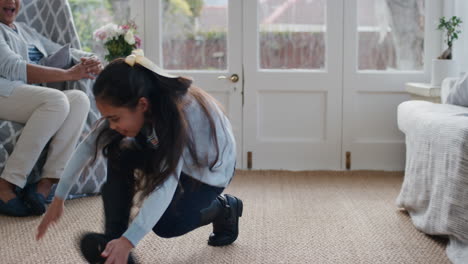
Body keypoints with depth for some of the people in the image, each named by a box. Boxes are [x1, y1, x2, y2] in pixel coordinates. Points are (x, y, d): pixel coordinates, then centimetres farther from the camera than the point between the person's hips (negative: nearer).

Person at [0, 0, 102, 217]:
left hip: (31, 102, 7)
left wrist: (88, 64, 4)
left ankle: (46, 183, -31)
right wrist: (69, 74, -16)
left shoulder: (26, 32, 28)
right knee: (57, 99, -32)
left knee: (79, 99, -20)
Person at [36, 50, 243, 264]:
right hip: (170, 155, 6)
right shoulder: (132, 107, -21)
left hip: (211, 168, -6)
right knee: (120, 152, -21)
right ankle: (114, 238, -14)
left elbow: (166, 186, -47)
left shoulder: (178, 111, -40)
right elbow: (87, 147, -14)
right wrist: (58, 199, -14)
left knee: (166, 225, -23)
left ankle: (224, 207, 5)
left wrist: (128, 241, -52)